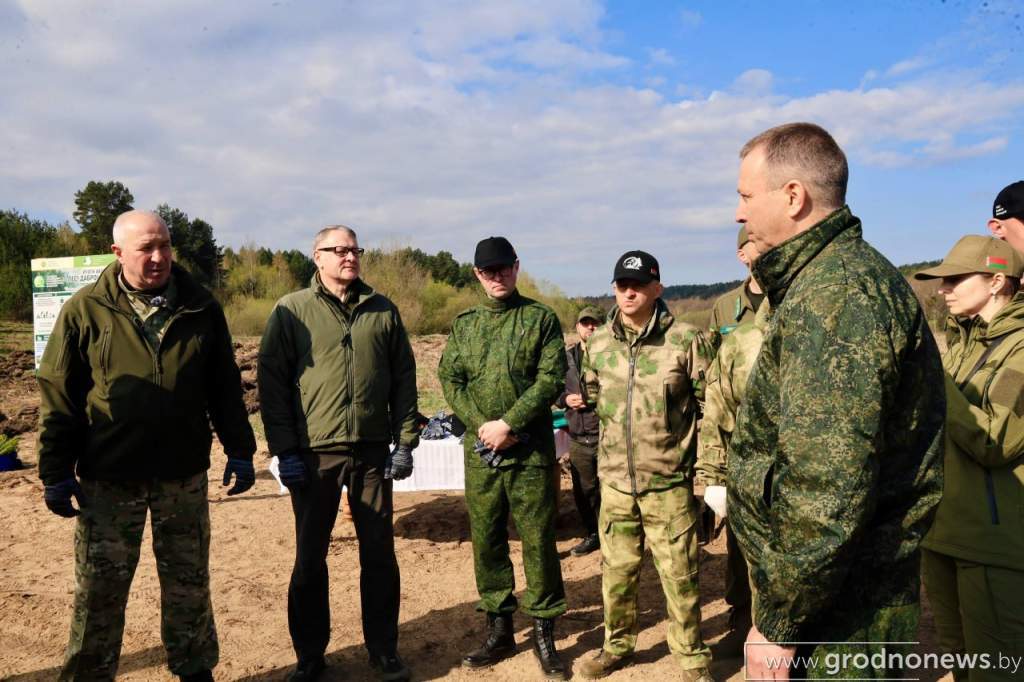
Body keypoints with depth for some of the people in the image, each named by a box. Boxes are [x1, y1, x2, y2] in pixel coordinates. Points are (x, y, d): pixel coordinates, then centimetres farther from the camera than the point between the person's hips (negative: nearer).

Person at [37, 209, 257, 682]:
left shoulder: (200, 307, 1)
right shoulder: (85, 310, -4)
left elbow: (225, 387, 6)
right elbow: (58, 395, -2)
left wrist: (239, 450, 5)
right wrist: (56, 471, -3)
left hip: (184, 474, 2)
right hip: (108, 477, -2)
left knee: (189, 582, 14)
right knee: (100, 589, 10)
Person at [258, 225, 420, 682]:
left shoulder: (383, 311, 7)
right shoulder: (291, 311, -1)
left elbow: (404, 378, 7)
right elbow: (272, 382, -4)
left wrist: (405, 442, 2)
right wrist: (284, 450, -9)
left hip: (373, 451, 2)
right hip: (314, 453, -2)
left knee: (379, 554, 9)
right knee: (310, 557, 10)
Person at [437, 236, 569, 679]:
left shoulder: (541, 318, 0)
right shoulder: (464, 324, 11)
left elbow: (552, 378, -9)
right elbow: (449, 379, 4)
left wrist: (509, 423, -16)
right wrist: (482, 425, -10)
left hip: (531, 449, -3)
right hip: (480, 450, 4)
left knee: (538, 540, 3)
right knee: (486, 540, 10)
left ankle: (544, 632, 18)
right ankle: (499, 630, 25)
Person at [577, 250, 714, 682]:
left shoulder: (686, 340, -9)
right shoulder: (598, 343, 4)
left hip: (669, 482, -4)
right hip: (615, 480, 4)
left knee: (679, 576, 6)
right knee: (616, 570, 16)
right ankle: (617, 646, 36)